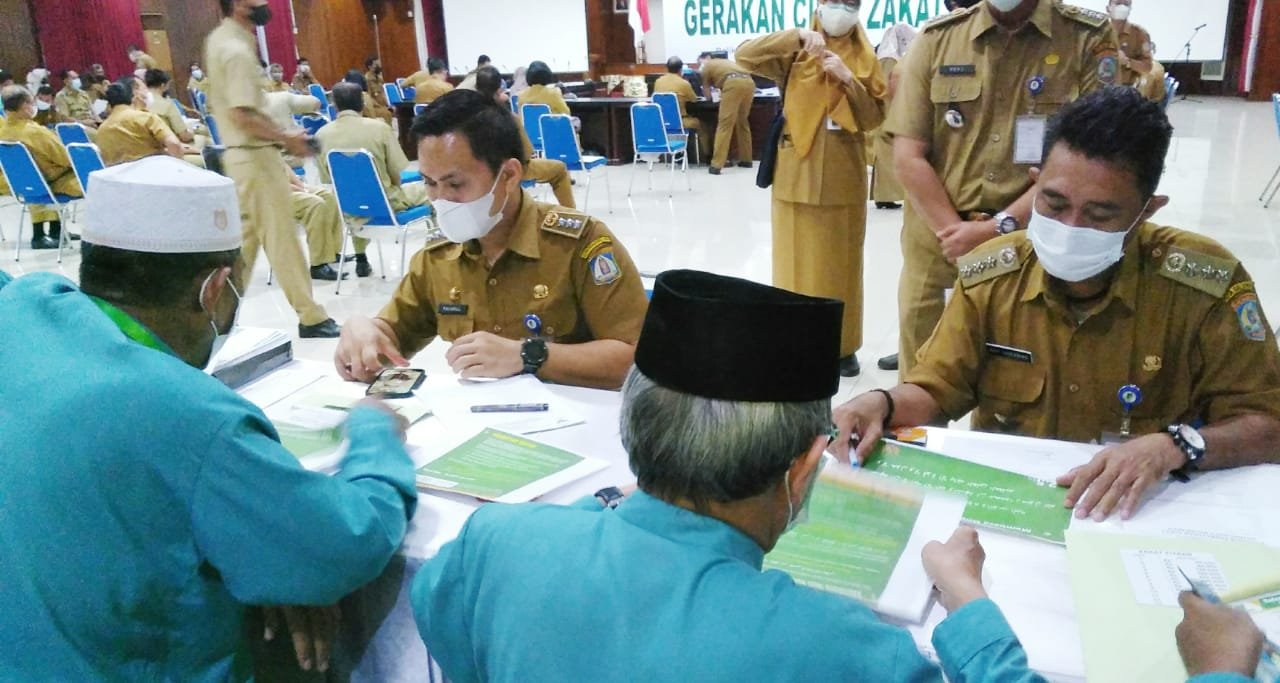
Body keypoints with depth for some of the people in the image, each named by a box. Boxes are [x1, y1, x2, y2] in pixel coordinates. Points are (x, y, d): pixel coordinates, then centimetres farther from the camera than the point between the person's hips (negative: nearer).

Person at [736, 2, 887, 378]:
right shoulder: (797, 52, 4)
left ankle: (842, 346, 17)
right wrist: (796, 36, -20)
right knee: (796, 261, 3)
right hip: (797, 173, -1)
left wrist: (848, 80, -14)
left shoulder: (865, 58, 8)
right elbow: (745, 55, -10)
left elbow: (875, 117, 1)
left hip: (845, 177, 1)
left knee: (841, 263, 7)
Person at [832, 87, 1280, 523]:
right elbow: (936, 391, 2)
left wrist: (1174, 446, -24)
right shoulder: (989, 275, -5)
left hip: (1140, 514, -1)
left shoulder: (1206, 284, -12)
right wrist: (882, 404, -18)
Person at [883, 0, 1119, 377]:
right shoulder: (937, 37, 1)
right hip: (937, 238, 1)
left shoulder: (1090, 39, -3)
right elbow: (908, 156, -3)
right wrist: (955, 232, -10)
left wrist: (999, 228, -14)